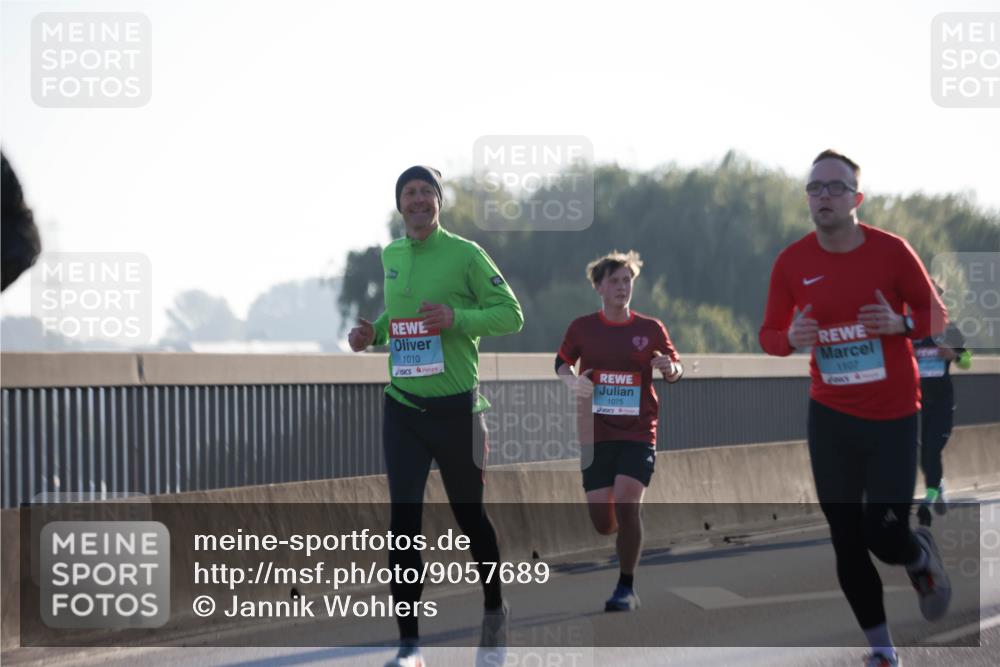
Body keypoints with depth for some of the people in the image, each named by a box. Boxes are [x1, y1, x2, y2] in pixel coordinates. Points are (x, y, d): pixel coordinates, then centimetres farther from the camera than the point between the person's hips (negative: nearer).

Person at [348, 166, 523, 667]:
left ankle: (495, 613, 35)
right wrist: (373, 333, 5)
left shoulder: (465, 254, -7)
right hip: (402, 407, 3)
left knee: (470, 515, 10)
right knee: (403, 519, -6)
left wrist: (457, 318, -23)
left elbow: (510, 314, -8)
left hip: (456, 408, -3)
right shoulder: (390, 257, 9)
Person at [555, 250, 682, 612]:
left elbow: (676, 370, 10)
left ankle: (627, 588, -8)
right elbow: (561, 362, 17)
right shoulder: (582, 327, 4)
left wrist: (669, 368, -14)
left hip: (638, 435, -1)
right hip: (595, 435, 1)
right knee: (602, 522, -3)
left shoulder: (650, 328, 2)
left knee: (626, 502, -21)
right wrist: (572, 382, -5)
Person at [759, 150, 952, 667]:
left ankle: (922, 557, 31)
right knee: (846, 540, 4)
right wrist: (791, 339, -19)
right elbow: (768, 333, 4)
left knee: (884, 535, -7)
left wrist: (900, 324, -22)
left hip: (893, 415, -2)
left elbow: (936, 315, -1)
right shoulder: (791, 263, -5)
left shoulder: (891, 250, -11)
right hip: (830, 416, 2)